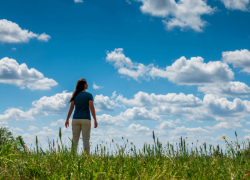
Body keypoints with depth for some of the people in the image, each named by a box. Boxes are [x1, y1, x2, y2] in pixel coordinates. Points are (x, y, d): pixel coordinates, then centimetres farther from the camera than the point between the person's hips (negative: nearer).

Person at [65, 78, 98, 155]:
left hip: (76, 119, 3)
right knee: (86, 140, -2)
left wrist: (67, 119, 7)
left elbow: (71, 108, 3)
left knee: (75, 140, 5)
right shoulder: (89, 95, -3)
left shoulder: (75, 95, 6)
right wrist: (95, 120, -9)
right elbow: (91, 108, -10)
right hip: (85, 119, -3)